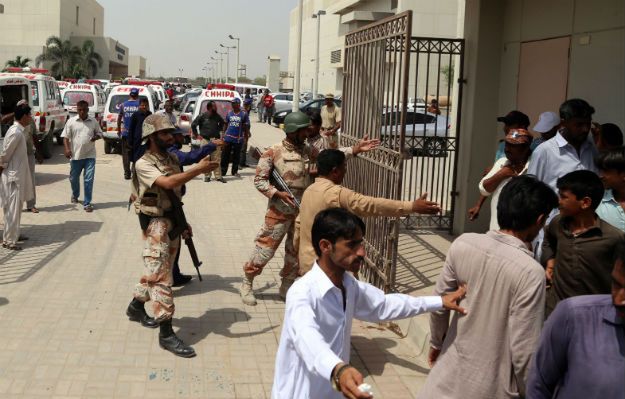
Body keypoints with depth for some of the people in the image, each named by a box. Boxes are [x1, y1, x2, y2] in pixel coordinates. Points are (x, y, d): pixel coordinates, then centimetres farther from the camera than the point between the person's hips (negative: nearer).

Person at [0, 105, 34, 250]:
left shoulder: (18, 130, 10)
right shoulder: (15, 132, -21)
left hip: (17, 175, 10)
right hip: (13, 176, -10)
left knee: (15, 208, 18)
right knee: (13, 209, -4)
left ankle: (14, 234, 29)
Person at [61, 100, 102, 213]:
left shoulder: (94, 122, 3)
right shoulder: (71, 122, 0)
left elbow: (99, 133, 12)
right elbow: (65, 137, 2)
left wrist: (96, 137, -11)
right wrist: (67, 149, -12)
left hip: (90, 155, -1)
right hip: (75, 155, 1)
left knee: (89, 179, -6)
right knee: (74, 178, 15)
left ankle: (87, 203, 0)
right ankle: (75, 195, 43)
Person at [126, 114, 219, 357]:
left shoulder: (171, 159, 9)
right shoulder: (143, 164, -16)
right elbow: (168, 183, -33)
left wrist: (182, 222, 16)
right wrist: (199, 169, -37)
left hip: (172, 222, 8)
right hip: (156, 225, -8)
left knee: (155, 272, 20)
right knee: (160, 276, -7)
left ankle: (136, 307, 41)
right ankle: (166, 334, -5)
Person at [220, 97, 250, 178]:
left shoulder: (244, 114, -3)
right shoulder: (229, 113, 7)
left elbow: (246, 126, 1)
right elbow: (226, 124, 14)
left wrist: (246, 136, -2)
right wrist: (224, 133, 11)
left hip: (238, 139, -2)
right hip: (228, 138, 2)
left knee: (236, 156, 8)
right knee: (225, 155, 3)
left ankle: (235, 171, 18)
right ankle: (223, 171, 9)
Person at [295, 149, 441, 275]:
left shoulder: (309, 190, 7)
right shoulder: (336, 193, -22)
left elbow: (299, 224, 15)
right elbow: (372, 205, -30)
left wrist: (298, 250, 27)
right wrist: (412, 207, -33)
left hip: (308, 261, 9)